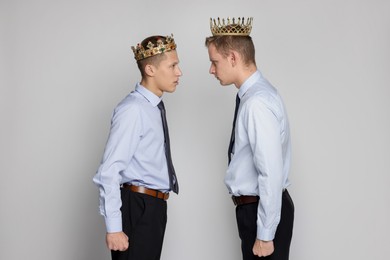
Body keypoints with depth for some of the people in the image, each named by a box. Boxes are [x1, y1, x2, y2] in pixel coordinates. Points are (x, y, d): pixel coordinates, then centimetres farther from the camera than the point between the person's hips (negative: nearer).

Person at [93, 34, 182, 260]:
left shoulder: (154, 107, 12)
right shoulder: (133, 109, -16)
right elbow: (108, 171, -21)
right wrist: (114, 227, -22)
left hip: (154, 207, 9)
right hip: (137, 207, -9)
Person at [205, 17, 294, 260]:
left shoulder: (257, 102, -22)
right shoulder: (253, 94, 9)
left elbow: (271, 173, -25)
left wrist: (265, 235, -22)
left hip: (263, 210, -10)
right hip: (254, 206, 10)